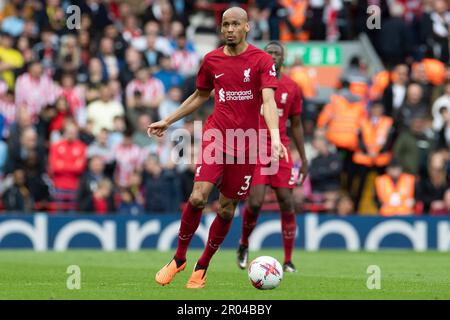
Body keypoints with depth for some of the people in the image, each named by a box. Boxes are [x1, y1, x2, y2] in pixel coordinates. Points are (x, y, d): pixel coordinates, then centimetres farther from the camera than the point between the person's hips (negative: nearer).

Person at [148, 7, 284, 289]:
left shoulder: (262, 60, -4)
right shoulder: (212, 60, 7)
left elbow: (268, 100, -17)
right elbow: (200, 96, 23)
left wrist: (275, 137, -32)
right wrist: (168, 121, 25)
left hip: (245, 144, -1)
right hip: (215, 136, 1)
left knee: (227, 209, 4)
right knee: (198, 197, -16)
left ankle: (202, 266, 23)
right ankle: (179, 258, 3)